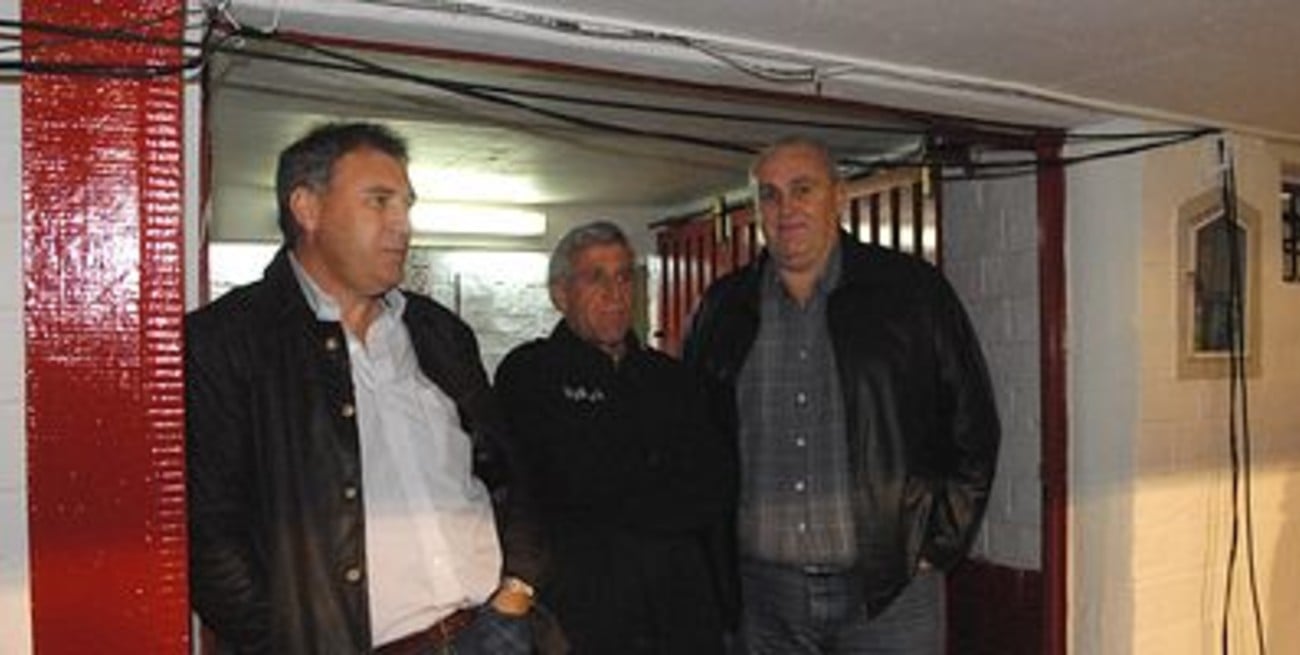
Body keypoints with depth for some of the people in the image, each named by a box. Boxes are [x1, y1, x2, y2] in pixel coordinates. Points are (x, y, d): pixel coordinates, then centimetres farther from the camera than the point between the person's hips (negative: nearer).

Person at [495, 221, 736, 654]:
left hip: (685, 602, 5)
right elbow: (572, 489, -14)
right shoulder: (528, 372, -3)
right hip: (583, 607, -4)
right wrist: (675, 505, -3)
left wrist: (623, 508, -9)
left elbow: (718, 486, 4)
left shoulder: (667, 375, 14)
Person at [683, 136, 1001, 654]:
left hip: (890, 591, -2)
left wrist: (937, 545, 0)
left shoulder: (911, 291, 0)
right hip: (762, 595, 2)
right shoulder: (724, 308, 6)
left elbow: (973, 425, 3)